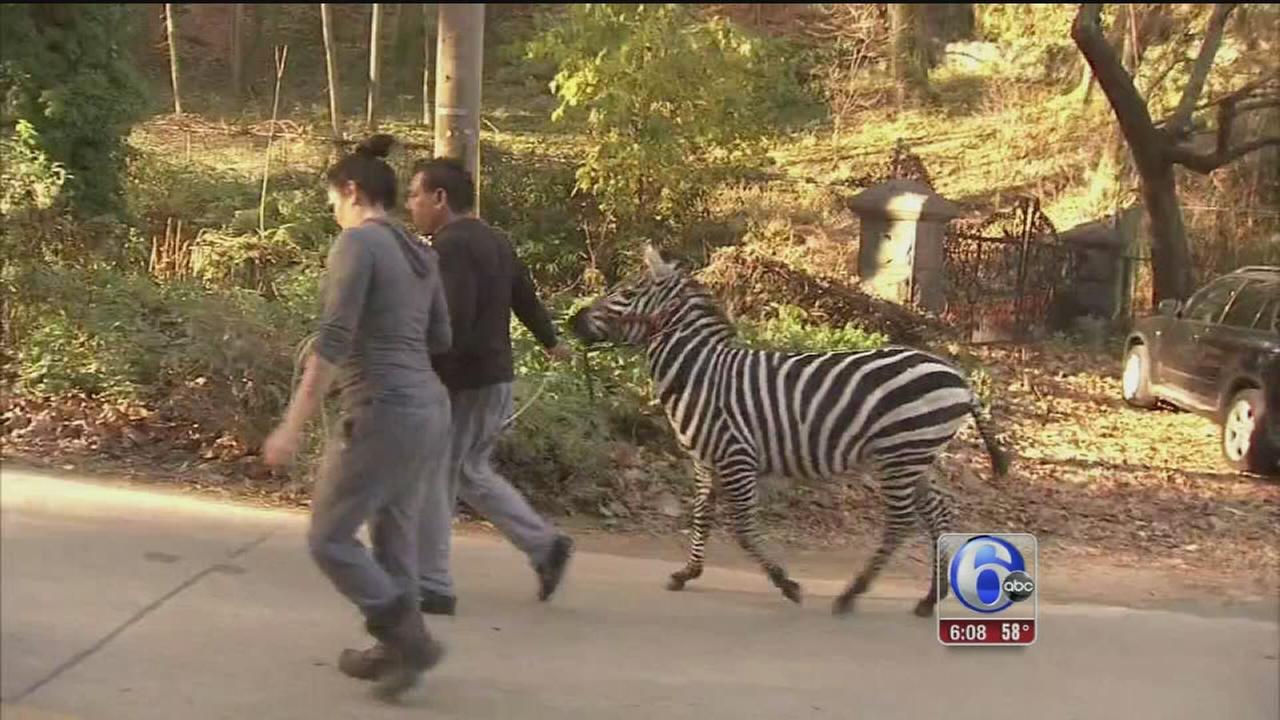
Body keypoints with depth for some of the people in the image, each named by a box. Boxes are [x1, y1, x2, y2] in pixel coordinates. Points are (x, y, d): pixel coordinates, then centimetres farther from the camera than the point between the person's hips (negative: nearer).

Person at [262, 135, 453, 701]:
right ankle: (394, 650, 28)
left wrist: (293, 425, -18)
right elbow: (441, 340, 19)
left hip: (382, 413, -9)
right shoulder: (421, 253, 13)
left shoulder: (357, 242, -11)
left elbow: (333, 340, -18)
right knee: (393, 534, 19)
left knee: (329, 539, 5)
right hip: (429, 407, 9)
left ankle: (412, 641, 3)